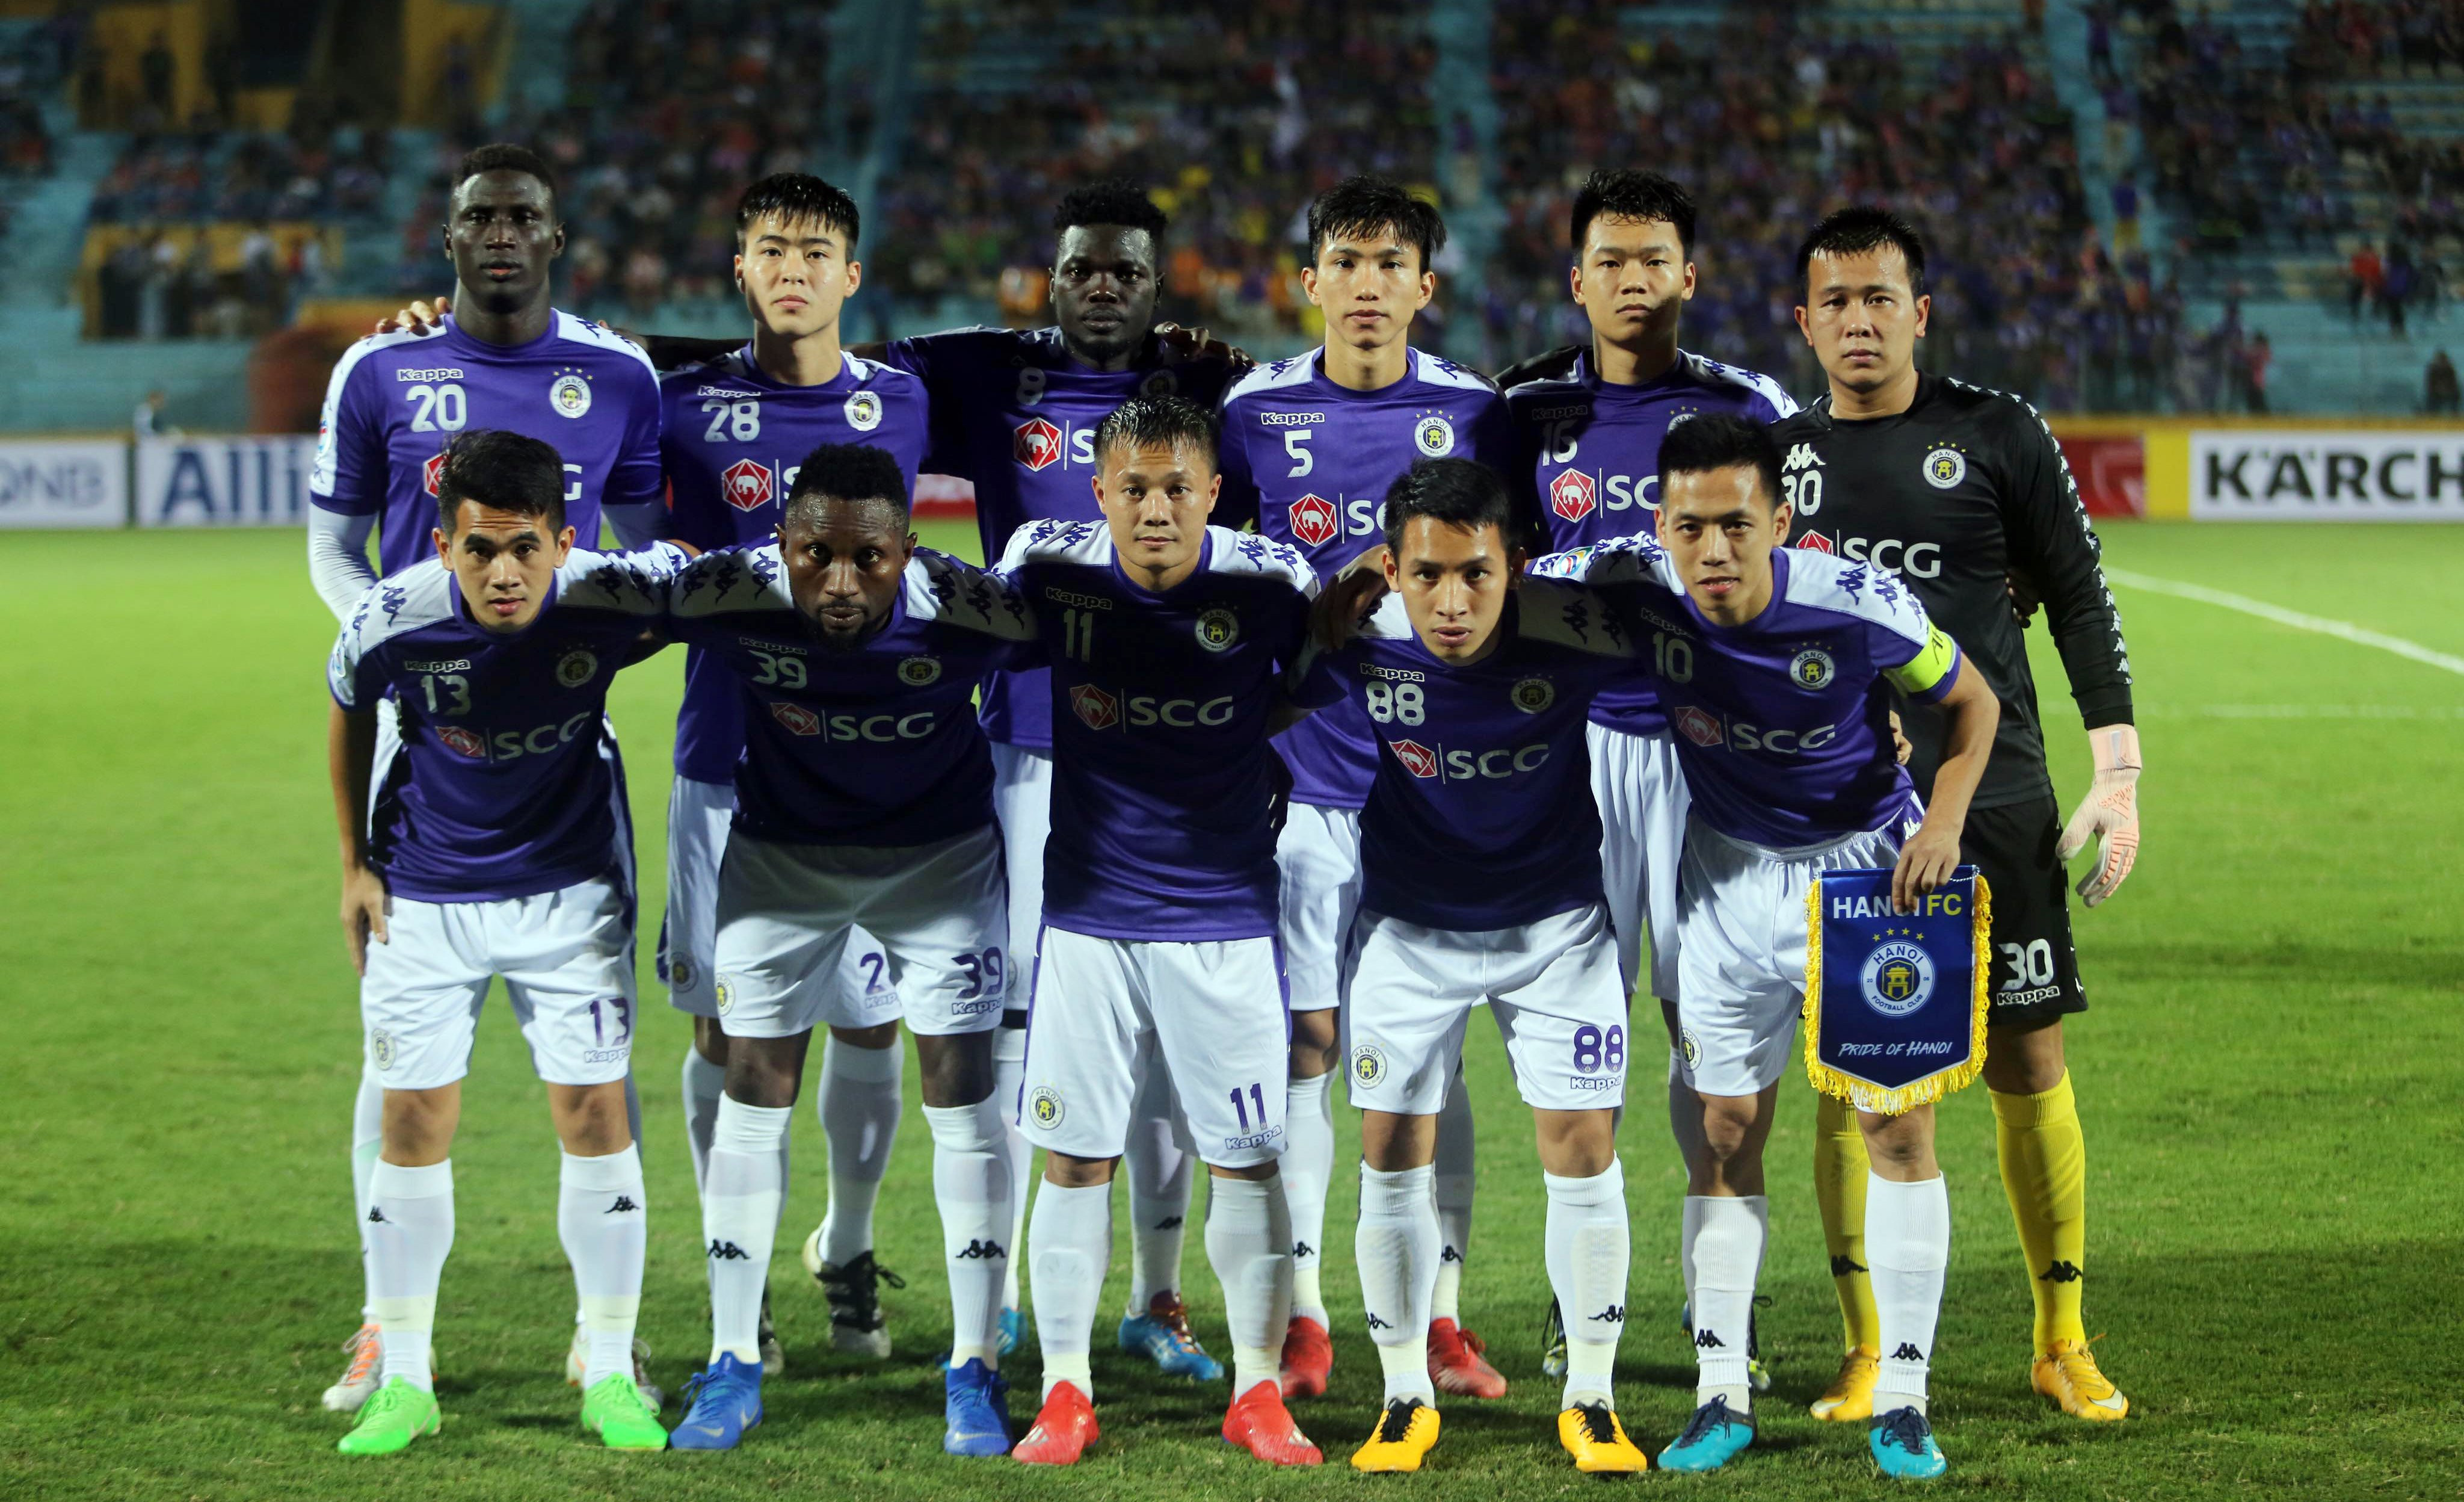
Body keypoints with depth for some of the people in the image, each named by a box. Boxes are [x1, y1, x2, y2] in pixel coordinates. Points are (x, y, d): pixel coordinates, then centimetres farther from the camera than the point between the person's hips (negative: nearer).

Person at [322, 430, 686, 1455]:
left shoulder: (609, 603, -25)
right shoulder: (390, 625, -24)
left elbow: (690, 566, -1)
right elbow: (350, 713, -1)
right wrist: (354, 862, 4)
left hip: (568, 886, 0)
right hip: (424, 893, 0)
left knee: (594, 1113, -2)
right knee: (414, 1122, 0)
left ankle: (610, 1373, 11)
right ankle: (402, 1379, 12)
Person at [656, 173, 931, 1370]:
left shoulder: (901, 404, 5)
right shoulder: (686, 404, 1)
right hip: (727, 765, -1)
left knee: (871, 1022, 6)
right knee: (727, 1030, 1)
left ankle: (846, 1251, 28)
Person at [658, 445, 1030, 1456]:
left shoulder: (970, 613, -33)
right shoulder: (723, 599, -31)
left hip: (940, 850, -1)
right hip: (782, 850, 1)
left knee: (962, 1089, -2)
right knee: (754, 1088, 2)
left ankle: (975, 1373, 9)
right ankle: (733, 1367, 14)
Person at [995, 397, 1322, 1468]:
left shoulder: (1270, 583, -10)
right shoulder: (1049, 569, -8)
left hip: (1225, 913, -1)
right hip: (1087, 908, 1)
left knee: (1245, 1159, 2)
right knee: (1074, 1157, 3)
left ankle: (1257, 1391, 16)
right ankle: (1065, 1393, 14)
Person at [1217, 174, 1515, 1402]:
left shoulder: (1472, 413, 2)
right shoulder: (1257, 413, 2)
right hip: (1299, 769, 0)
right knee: (1302, 1039, 0)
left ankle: (1439, 1315, 10)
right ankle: (1300, 1314, 8)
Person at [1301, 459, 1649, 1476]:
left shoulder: (1576, 638, -27)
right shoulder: (1356, 647, -25)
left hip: (1556, 921, -1)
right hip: (1407, 924, 1)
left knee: (1583, 1144, -3)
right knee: (1392, 1152, 1)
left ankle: (1591, 1400, 13)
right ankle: (1406, 1400, 17)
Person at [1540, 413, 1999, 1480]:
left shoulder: (1860, 607, -26)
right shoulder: (1631, 586, -21)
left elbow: (1970, 702, -8)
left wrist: (1944, 818, -21)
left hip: (1865, 862, -2)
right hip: (1729, 871, 2)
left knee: (1898, 1124, -4)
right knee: (1723, 1134, 3)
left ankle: (1901, 1399, 5)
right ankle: (1721, 1395, 13)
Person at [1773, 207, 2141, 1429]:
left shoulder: (1997, 436, 3)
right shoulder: (1778, 456, 8)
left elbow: (2080, 598, 5)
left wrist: (2118, 774, -1)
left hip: (1995, 800, -1)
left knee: (2028, 1067, 1)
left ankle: (2062, 1343, 13)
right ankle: (1868, 1351, 9)